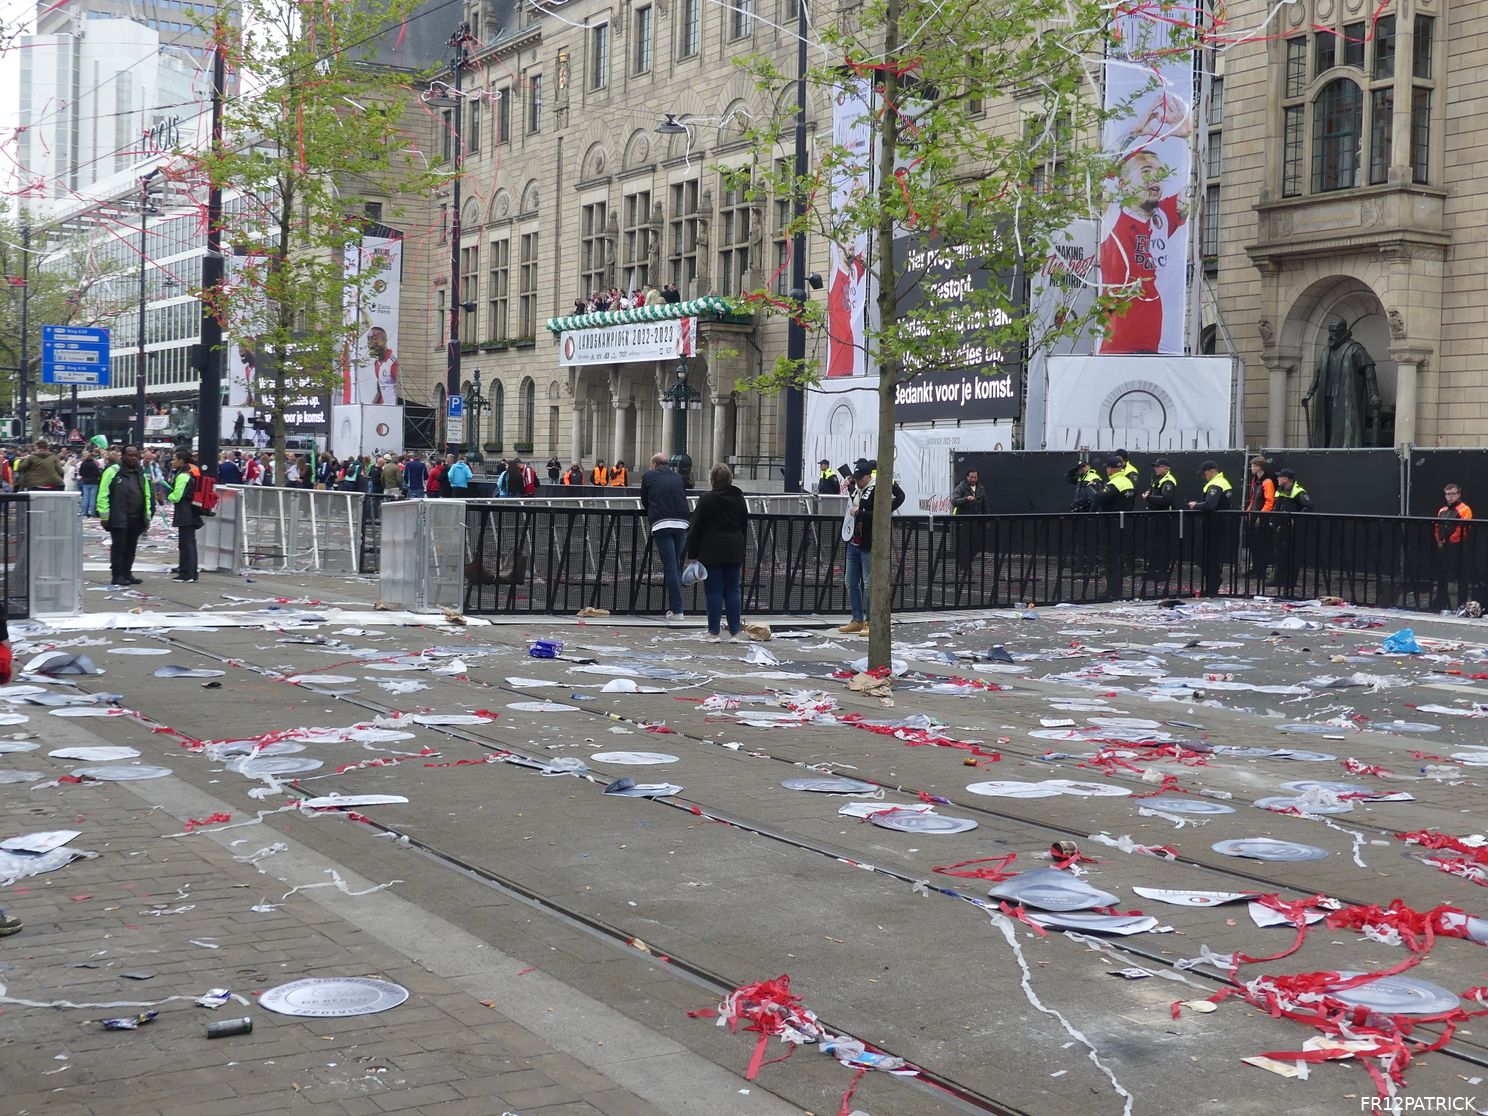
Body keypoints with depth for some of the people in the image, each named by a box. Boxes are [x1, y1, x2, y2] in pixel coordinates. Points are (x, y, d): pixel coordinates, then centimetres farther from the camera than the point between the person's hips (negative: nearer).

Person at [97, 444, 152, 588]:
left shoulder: (140, 474, 16)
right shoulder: (112, 472, -4)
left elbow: (147, 496, 21)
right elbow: (103, 496, -7)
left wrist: (147, 517, 14)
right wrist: (105, 516, -10)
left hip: (136, 520, 6)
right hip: (118, 519, -6)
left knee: (131, 548, 10)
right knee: (119, 547, -3)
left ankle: (127, 573, 18)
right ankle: (117, 576, 2)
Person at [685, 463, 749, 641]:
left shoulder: (706, 499, -8)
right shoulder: (739, 498, 8)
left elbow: (696, 528, -7)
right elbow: (745, 526, 16)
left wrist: (691, 554, -2)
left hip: (711, 552, -4)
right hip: (734, 552, 4)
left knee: (714, 591, -1)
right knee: (733, 591, 7)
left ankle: (714, 632, 1)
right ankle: (735, 631, 7)